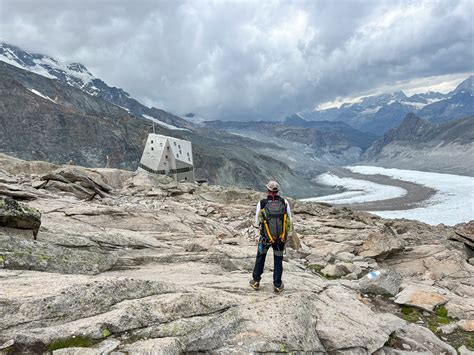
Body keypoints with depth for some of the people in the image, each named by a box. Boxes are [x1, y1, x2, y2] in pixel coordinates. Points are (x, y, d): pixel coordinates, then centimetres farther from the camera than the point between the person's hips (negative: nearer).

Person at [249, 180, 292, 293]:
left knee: (260, 257, 22)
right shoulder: (285, 203, -10)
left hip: (265, 237, 0)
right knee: (278, 260, 19)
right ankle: (277, 285, 24)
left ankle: (255, 281, 29)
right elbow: (289, 222, -4)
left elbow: (257, 222, -3)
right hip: (281, 237, 1)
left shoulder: (261, 204, -13)